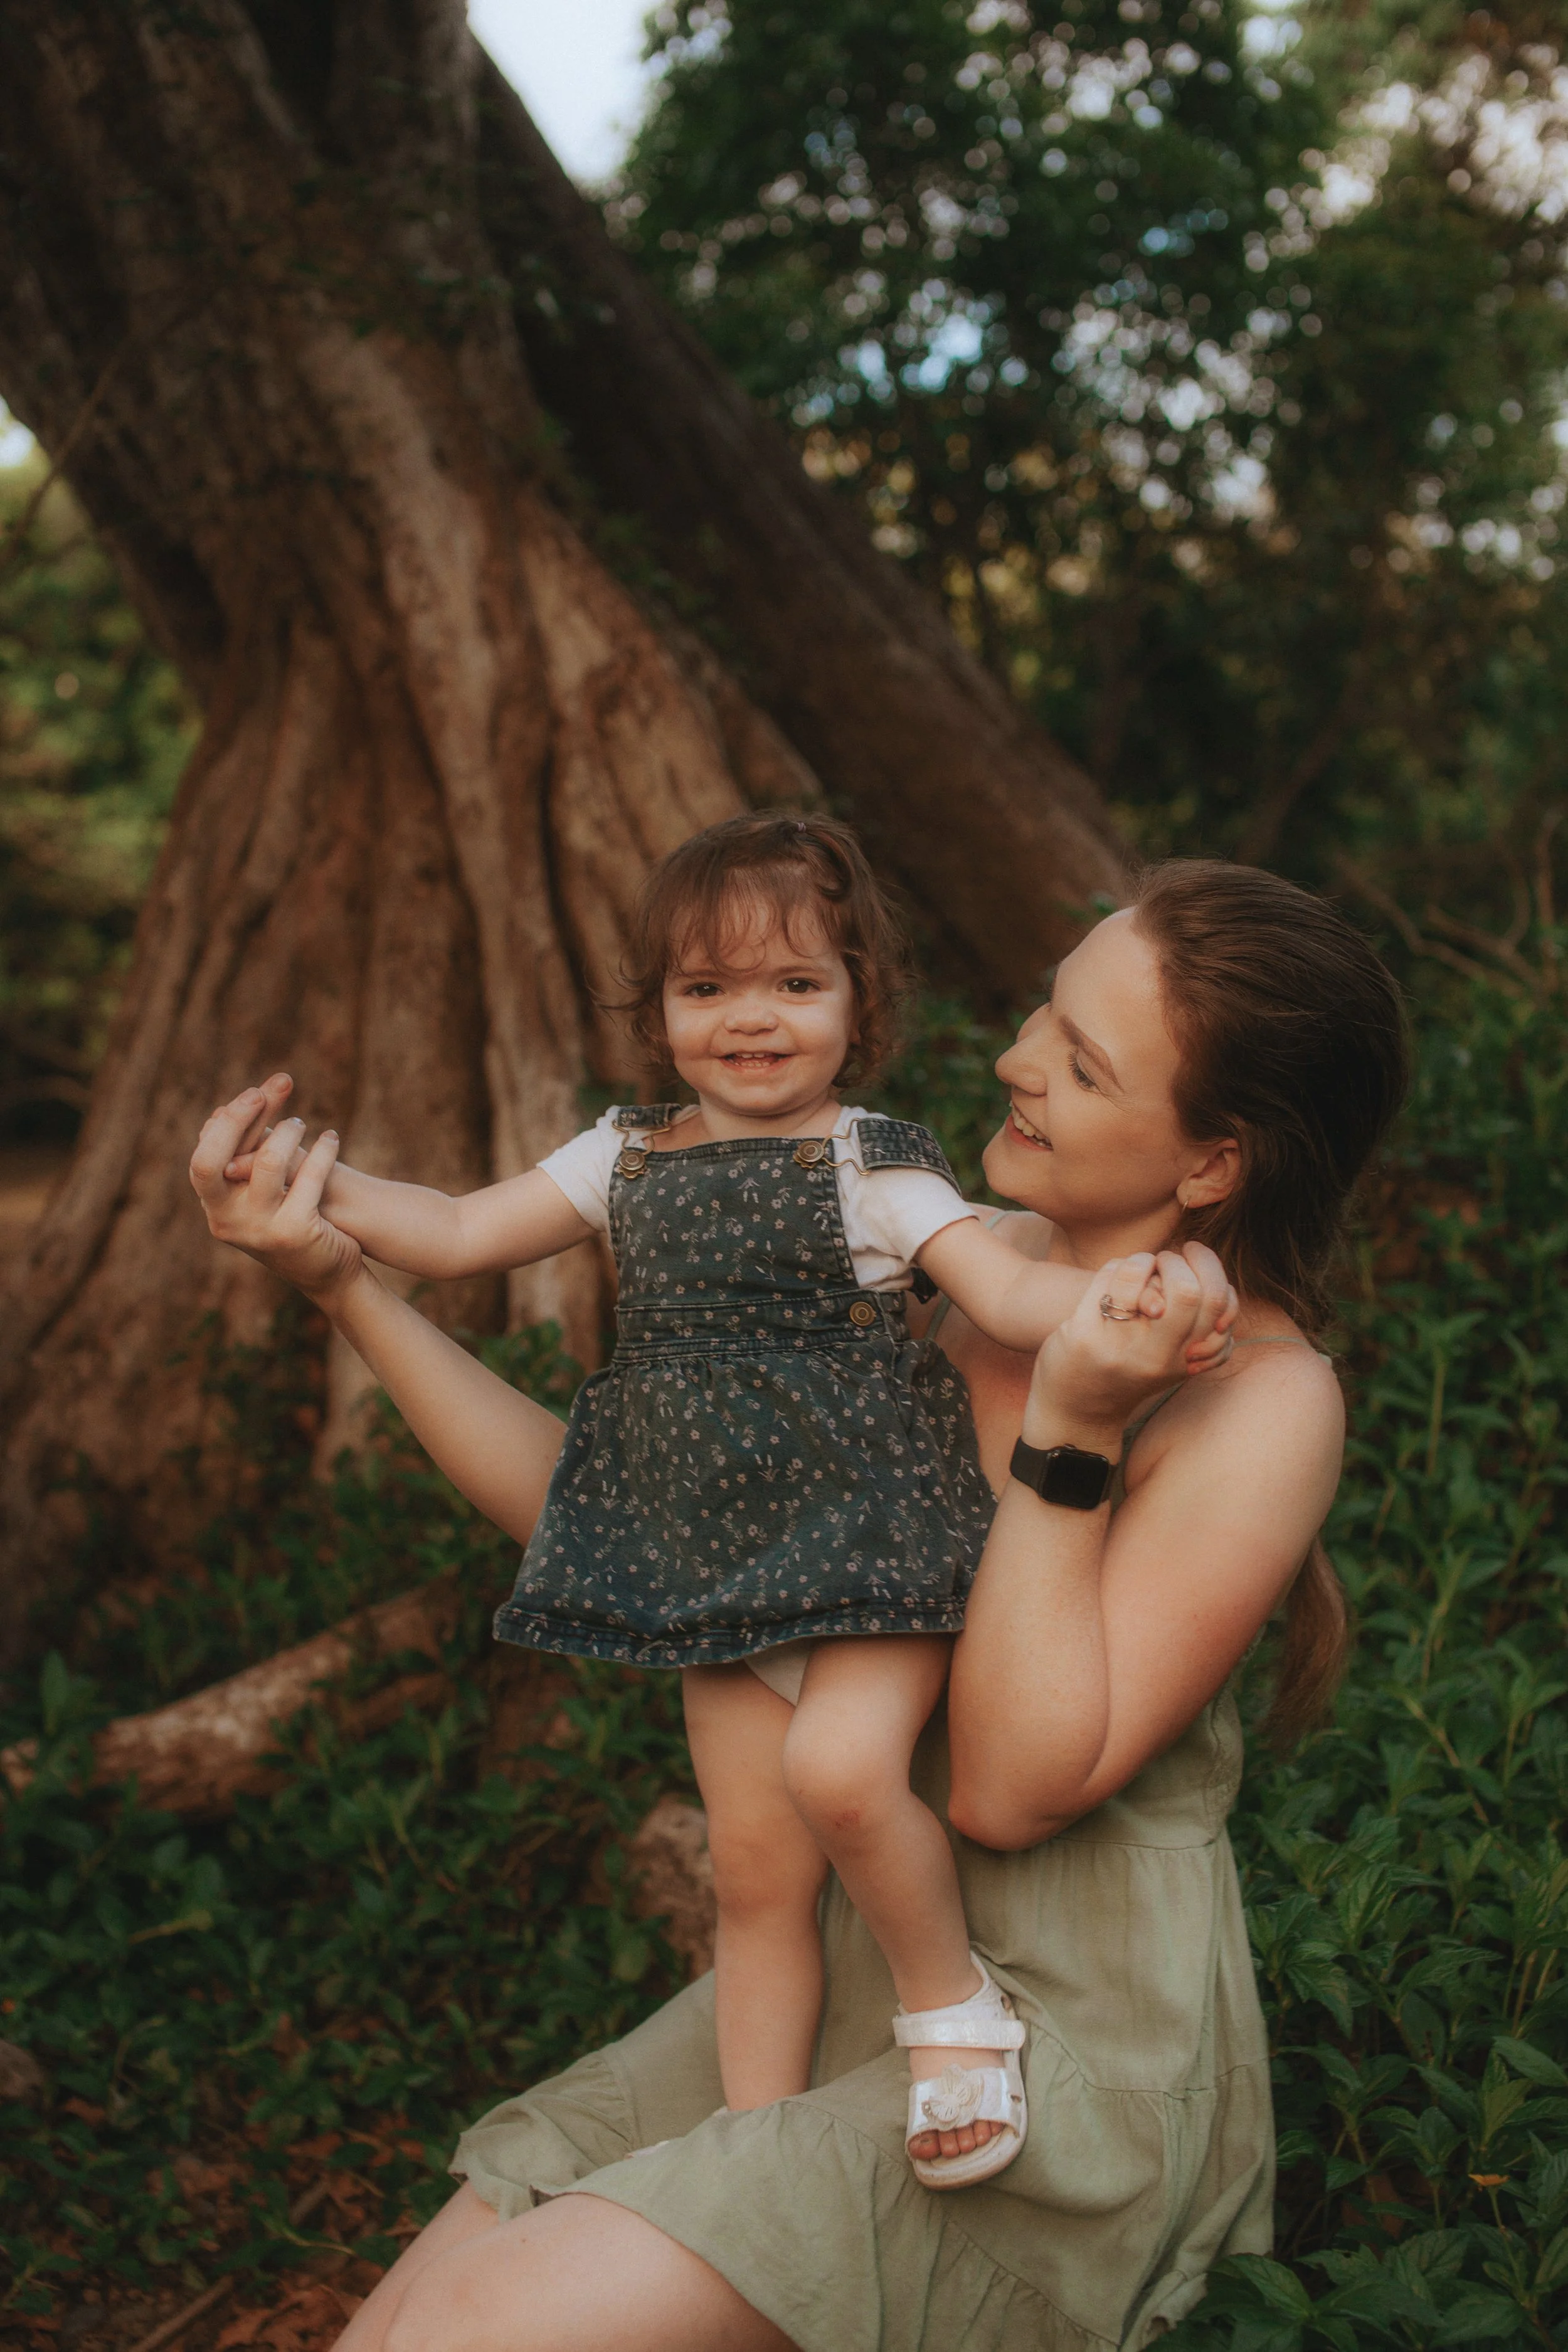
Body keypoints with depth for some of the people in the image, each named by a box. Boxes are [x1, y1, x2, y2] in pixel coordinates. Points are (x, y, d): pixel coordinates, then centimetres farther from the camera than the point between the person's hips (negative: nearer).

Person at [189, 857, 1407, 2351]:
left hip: (1071, 2052, -6)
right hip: (843, 1984, 6)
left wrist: (1067, 1433, -26)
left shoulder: (1262, 1400, -16)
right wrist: (340, 1281, -3)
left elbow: (1010, 1791, -18)